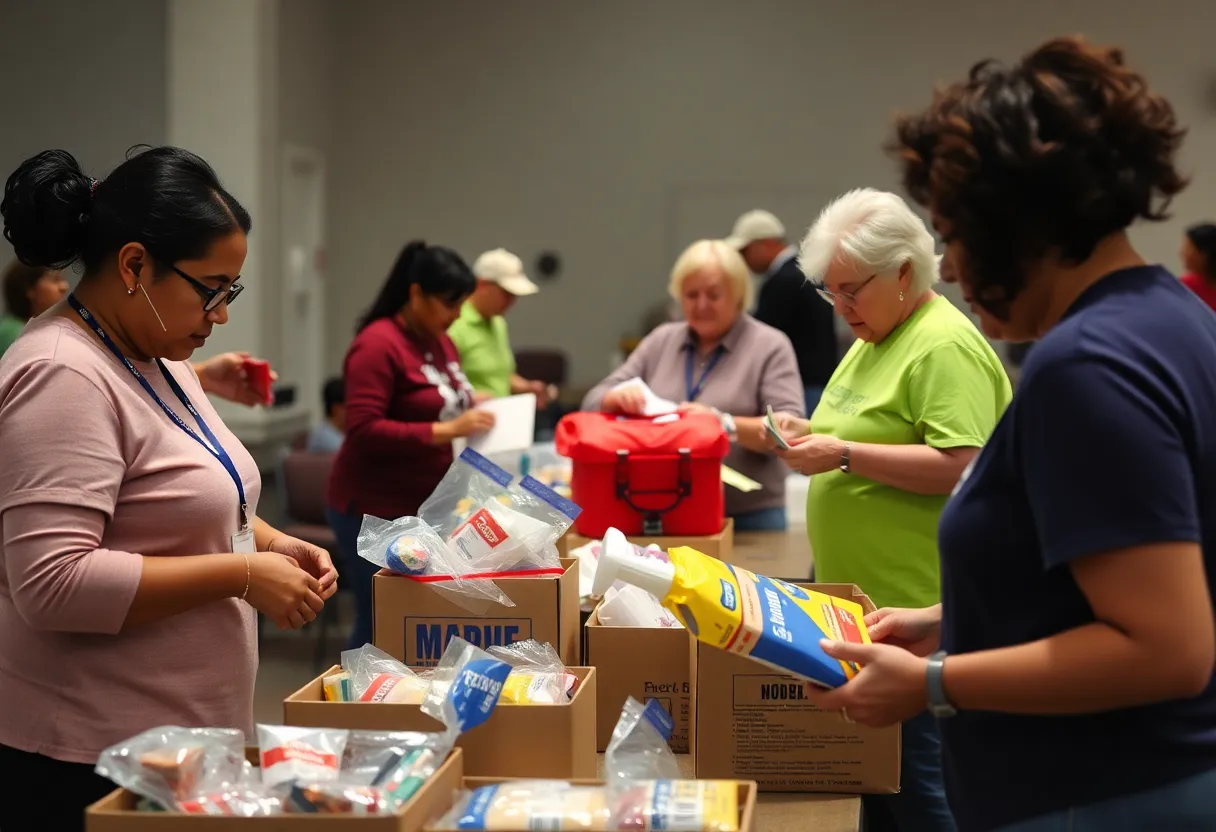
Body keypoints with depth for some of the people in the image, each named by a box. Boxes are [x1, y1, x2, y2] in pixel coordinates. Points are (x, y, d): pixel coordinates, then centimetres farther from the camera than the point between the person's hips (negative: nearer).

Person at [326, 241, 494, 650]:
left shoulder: (441, 342, 10)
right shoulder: (379, 344, -16)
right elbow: (363, 431, -22)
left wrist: (471, 409, 2)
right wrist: (445, 431, -26)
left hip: (428, 505, 8)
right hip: (377, 510, -8)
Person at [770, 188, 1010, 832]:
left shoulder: (945, 347, -16)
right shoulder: (872, 339, 15)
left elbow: (960, 466, -24)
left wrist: (845, 455, -22)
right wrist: (815, 436, 6)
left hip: (915, 607, -10)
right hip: (863, 600, 10)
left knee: (917, 780, -3)